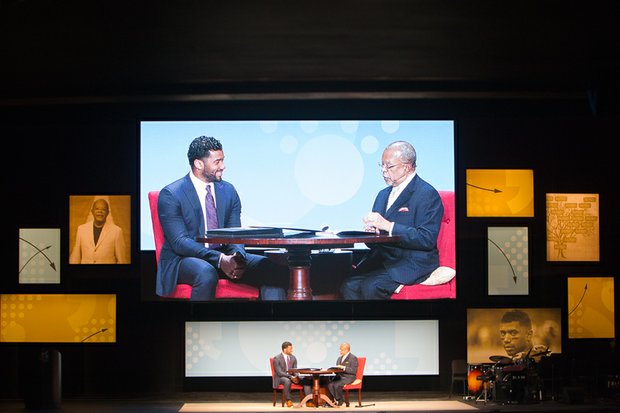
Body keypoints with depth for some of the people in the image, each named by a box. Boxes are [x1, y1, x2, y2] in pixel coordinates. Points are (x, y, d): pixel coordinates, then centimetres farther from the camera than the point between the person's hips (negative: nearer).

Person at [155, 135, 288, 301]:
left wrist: (237, 257, -19)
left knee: (275, 269, -16)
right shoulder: (170, 194, -8)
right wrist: (219, 259, -28)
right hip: (183, 259, -5)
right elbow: (179, 242, -16)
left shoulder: (228, 190, 10)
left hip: (226, 257, 5)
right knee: (207, 273, -40)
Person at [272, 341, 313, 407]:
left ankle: (308, 401, -24)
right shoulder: (277, 358, -11)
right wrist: (290, 377, -27)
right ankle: (288, 401, -28)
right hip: (280, 378, -6)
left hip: (292, 377, 6)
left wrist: (296, 377, -17)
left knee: (306, 380, -17)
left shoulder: (293, 358, 7)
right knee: (287, 381, -41)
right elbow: (279, 372, -17)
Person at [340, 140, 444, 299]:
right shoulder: (383, 194, 20)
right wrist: (370, 229, -3)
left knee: (371, 287, -29)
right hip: (381, 259, 7)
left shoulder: (427, 194, -7)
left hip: (412, 265, -7)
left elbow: (427, 239, -18)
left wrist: (388, 226, -21)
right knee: (349, 285, -19)